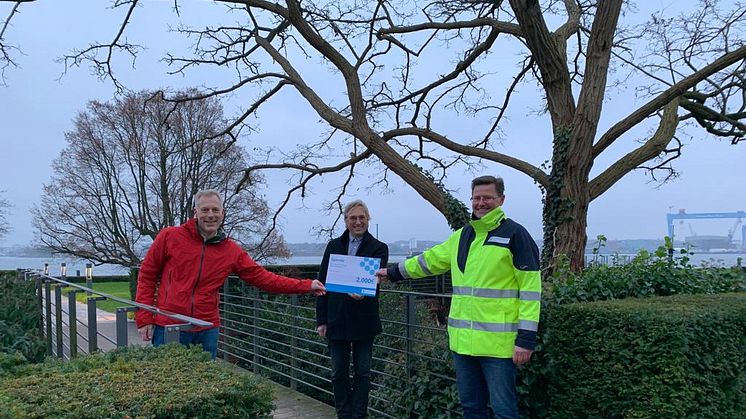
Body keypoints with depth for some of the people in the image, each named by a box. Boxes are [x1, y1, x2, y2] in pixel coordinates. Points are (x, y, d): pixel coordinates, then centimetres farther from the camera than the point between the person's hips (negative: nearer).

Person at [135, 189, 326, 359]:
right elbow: (147, 276, 1)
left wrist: (306, 286, -2)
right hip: (167, 327, -2)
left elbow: (263, 277, 3)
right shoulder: (169, 236, -4)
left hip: (207, 330, 3)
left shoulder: (232, 251, 3)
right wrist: (144, 318, -5)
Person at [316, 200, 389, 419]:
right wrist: (321, 320, 2)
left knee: (362, 372, 7)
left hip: (363, 321, -2)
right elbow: (322, 283, 6)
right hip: (336, 320, 3)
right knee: (339, 372, 10)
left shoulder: (378, 248, -1)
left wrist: (362, 293, -38)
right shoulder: (334, 246, 7)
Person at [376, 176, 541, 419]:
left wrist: (526, 338, -15)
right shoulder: (462, 236, 13)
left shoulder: (514, 234, -7)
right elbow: (430, 260, 25)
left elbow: (530, 288, -11)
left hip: (498, 342, -6)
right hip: (462, 340, 7)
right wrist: (393, 273, 29)